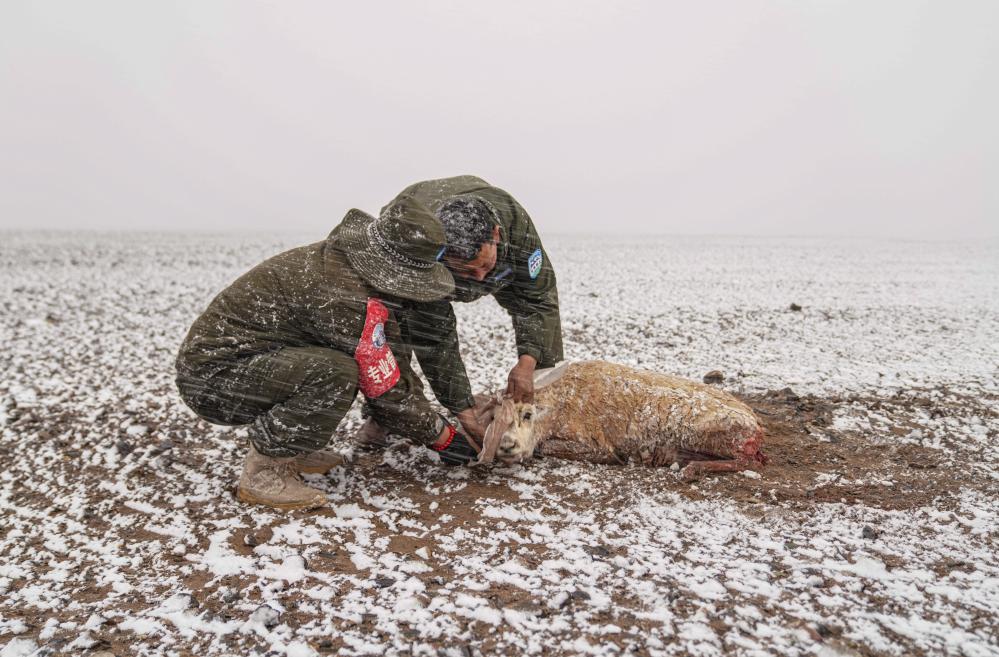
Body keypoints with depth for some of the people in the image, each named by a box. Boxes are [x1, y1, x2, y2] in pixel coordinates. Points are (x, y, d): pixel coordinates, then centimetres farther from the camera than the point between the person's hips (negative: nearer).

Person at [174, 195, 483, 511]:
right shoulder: (343, 297, -28)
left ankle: (285, 448, 14)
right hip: (210, 374, -10)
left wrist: (434, 418, 9)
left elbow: (394, 361, 10)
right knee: (335, 373, -32)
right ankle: (264, 472, -12)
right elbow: (385, 390, -20)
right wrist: (441, 436, -6)